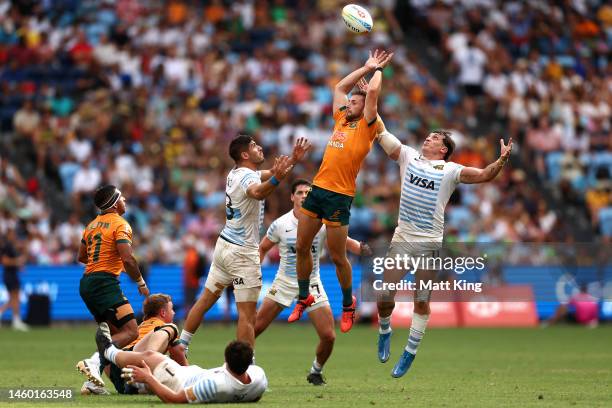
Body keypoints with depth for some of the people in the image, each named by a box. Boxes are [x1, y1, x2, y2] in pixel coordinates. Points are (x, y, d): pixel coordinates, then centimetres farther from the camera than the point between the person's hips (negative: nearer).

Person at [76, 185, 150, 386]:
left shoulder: (92, 225, 17)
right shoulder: (120, 224, -8)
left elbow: (82, 256, 25)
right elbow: (128, 259, -17)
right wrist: (141, 283, -5)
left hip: (86, 283, 9)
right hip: (105, 283, -9)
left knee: (115, 332, 16)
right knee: (130, 331, -11)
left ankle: (94, 381, 3)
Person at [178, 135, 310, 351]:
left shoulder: (235, 173, 9)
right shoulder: (247, 177, -19)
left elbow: (267, 174, 25)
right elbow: (257, 192, -44)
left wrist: (292, 159, 17)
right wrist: (275, 179, -63)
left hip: (224, 245, 9)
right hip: (243, 252, -9)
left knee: (205, 300, 18)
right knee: (247, 315, -8)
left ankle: (180, 345, 22)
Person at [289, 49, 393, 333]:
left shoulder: (366, 126, -2)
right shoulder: (341, 121, 16)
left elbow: (373, 92, -10)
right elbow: (339, 88, 24)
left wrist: (378, 69, 8)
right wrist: (366, 68, 25)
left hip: (339, 196, -7)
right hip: (317, 189, 7)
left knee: (337, 256, -1)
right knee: (301, 247, 11)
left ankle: (348, 304, 18)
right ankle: (304, 298, 27)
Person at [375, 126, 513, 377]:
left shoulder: (450, 170, 0)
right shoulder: (408, 157, 7)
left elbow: (484, 175, -8)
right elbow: (380, 132, 4)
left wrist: (502, 159, -25)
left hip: (430, 244, -2)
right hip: (402, 240, 2)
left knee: (422, 302, 4)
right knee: (385, 298, -1)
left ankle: (410, 353, 17)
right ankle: (384, 331, 28)